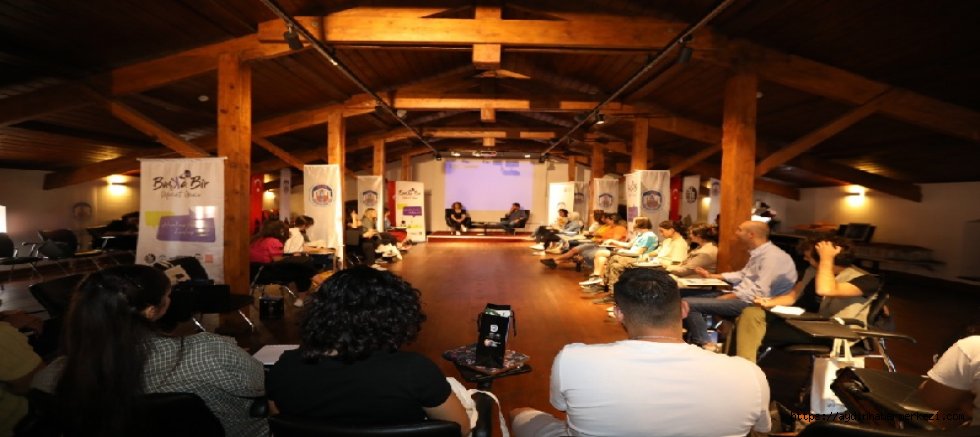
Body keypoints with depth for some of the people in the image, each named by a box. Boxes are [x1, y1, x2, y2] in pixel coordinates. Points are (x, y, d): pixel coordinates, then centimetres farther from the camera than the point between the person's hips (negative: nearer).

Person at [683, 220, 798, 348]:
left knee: (689, 304, -20)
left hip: (752, 302, -10)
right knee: (689, 299, 4)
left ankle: (705, 345, -3)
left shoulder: (772, 256, -19)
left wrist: (727, 297, -20)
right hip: (743, 296, 10)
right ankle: (693, 342, 5)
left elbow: (760, 292, -27)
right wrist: (711, 275, 22)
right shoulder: (758, 253, 13)